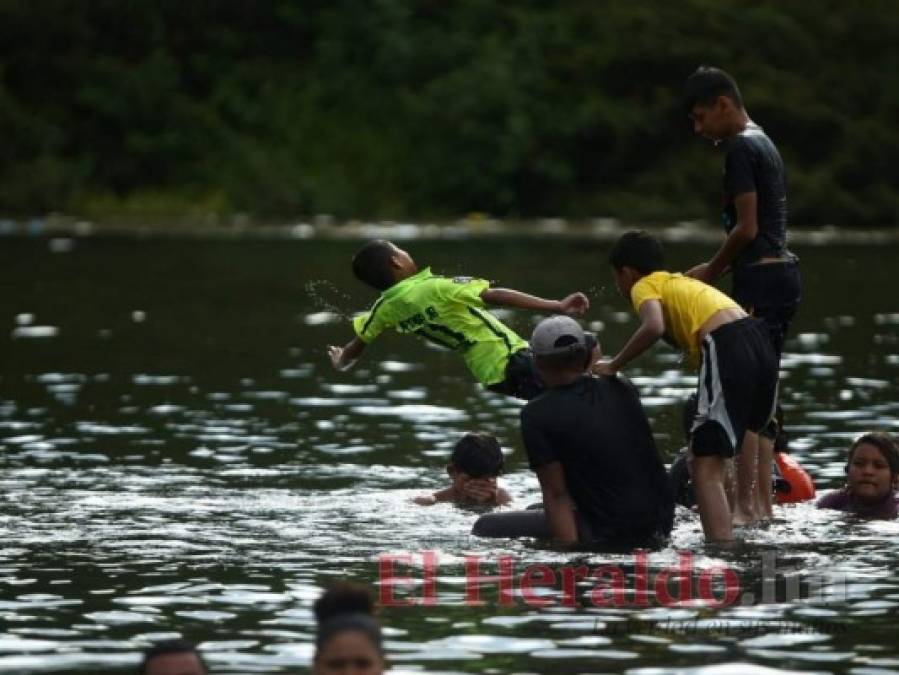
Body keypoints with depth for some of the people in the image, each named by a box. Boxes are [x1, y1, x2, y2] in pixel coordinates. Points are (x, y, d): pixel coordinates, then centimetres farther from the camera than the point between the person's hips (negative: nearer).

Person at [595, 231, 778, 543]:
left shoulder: (644, 287, 10)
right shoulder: (684, 282, 34)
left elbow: (653, 327, -13)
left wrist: (614, 365, -2)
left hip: (726, 348, -8)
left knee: (706, 468, -10)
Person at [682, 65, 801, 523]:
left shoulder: (740, 149, -12)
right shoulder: (763, 143, 19)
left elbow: (746, 228, -17)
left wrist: (710, 272, -4)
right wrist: (715, 269, 14)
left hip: (759, 279, -10)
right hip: (782, 273, 10)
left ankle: (745, 503, -12)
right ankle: (763, 500, 13)